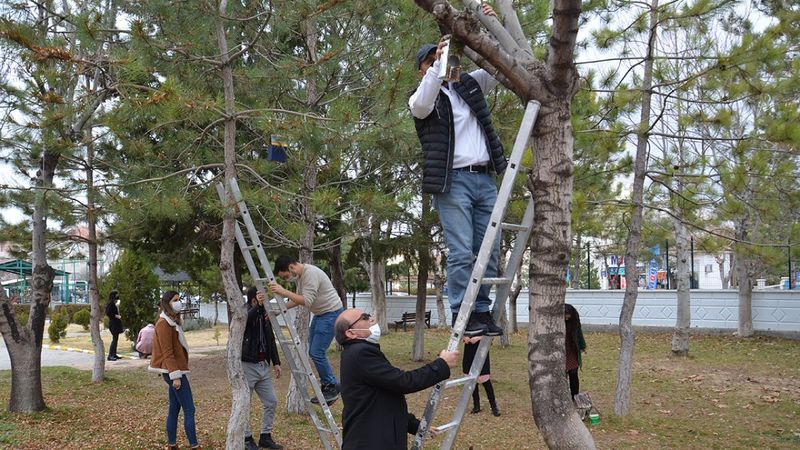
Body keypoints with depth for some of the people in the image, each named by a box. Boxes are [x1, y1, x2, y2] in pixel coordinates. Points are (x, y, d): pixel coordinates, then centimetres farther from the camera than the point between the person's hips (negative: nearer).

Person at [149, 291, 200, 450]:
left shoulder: (173, 321, 16)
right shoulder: (164, 323, -13)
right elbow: (167, 353, -18)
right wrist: (175, 375, -22)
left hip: (177, 369, 10)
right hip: (173, 371, -10)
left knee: (174, 409, 12)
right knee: (189, 410, -8)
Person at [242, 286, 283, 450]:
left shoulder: (264, 315, 9)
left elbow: (271, 340, 15)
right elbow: (245, 319, -36)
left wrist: (276, 362, 10)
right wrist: (258, 306, -51)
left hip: (263, 366, 7)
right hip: (246, 365, -7)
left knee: (271, 402, 8)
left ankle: (265, 437, 19)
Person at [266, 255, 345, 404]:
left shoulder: (311, 274, -25)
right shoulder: (299, 276, 6)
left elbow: (307, 301, -32)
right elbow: (298, 299, 16)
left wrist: (283, 291, -34)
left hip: (331, 313, -10)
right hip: (319, 314, 10)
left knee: (317, 352, -12)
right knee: (313, 352, 11)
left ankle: (332, 387, 2)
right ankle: (328, 386, 19)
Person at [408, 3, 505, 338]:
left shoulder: (469, 84, 20)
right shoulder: (422, 97, 7)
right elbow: (421, 105, -17)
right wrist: (439, 65, -21)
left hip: (485, 179, 5)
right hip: (452, 181, -5)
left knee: (489, 250, 3)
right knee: (461, 252, -12)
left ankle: (481, 312, 10)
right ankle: (461, 315, -6)